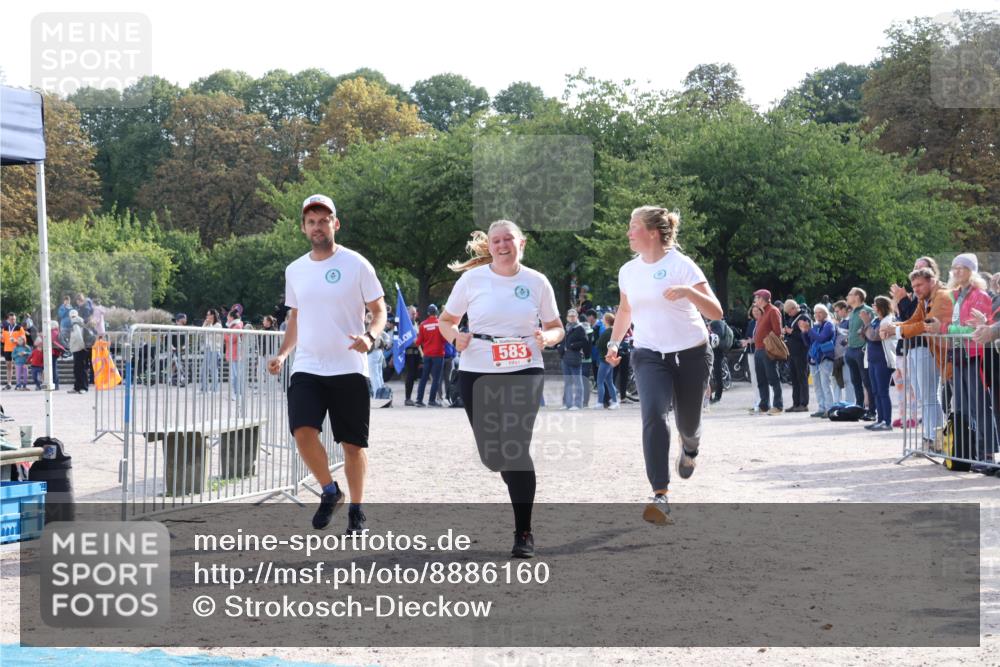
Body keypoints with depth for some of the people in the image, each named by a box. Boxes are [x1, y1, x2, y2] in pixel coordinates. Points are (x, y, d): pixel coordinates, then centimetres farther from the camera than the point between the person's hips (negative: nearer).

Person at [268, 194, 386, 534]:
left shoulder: (356, 264, -3)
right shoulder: (295, 270, 10)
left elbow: (379, 310, -1)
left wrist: (370, 337, -21)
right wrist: (282, 353, 8)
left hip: (349, 369, -3)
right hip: (307, 368, 3)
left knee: (353, 444, 3)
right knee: (303, 430, -17)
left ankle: (356, 510, 21)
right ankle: (330, 491, 7)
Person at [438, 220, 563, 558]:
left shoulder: (536, 282, 2)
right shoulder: (472, 279, 1)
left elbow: (556, 327, 11)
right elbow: (446, 321, 10)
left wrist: (546, 337, -12)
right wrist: (456, 336, -12)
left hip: (524, 372, -2)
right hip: (477, 374, 2)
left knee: (515, 447, -14)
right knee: (490, 454, 5)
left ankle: (524, 532, -4)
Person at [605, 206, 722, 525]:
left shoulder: (681, 265, -10)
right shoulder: (628, 271, 5)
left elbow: (716, 312, -15)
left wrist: (688, 291, -31)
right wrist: (614, 343, 13)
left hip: (691, 354, -2)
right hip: (649, 355, 2)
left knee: (688, 424, 8)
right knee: (653, 415, -22)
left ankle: (689, 449, 49)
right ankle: (660, 496, -28)